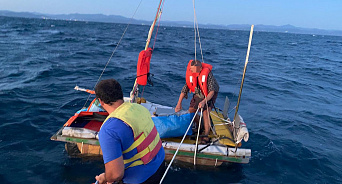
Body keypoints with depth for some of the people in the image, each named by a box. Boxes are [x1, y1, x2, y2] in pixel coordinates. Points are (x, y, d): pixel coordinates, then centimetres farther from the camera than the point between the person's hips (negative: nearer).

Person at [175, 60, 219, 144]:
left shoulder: (208, 74, -32)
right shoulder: (191, 75, -17)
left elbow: (212, 91, -31)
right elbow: (185, 89, -9)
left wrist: (204, 101, -45)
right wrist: (179, 104, -14)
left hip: (210, 95, -5)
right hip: (198, 94, 5)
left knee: (205, 112, -22)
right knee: (191, 110, -2)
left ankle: (206, 136, -13)